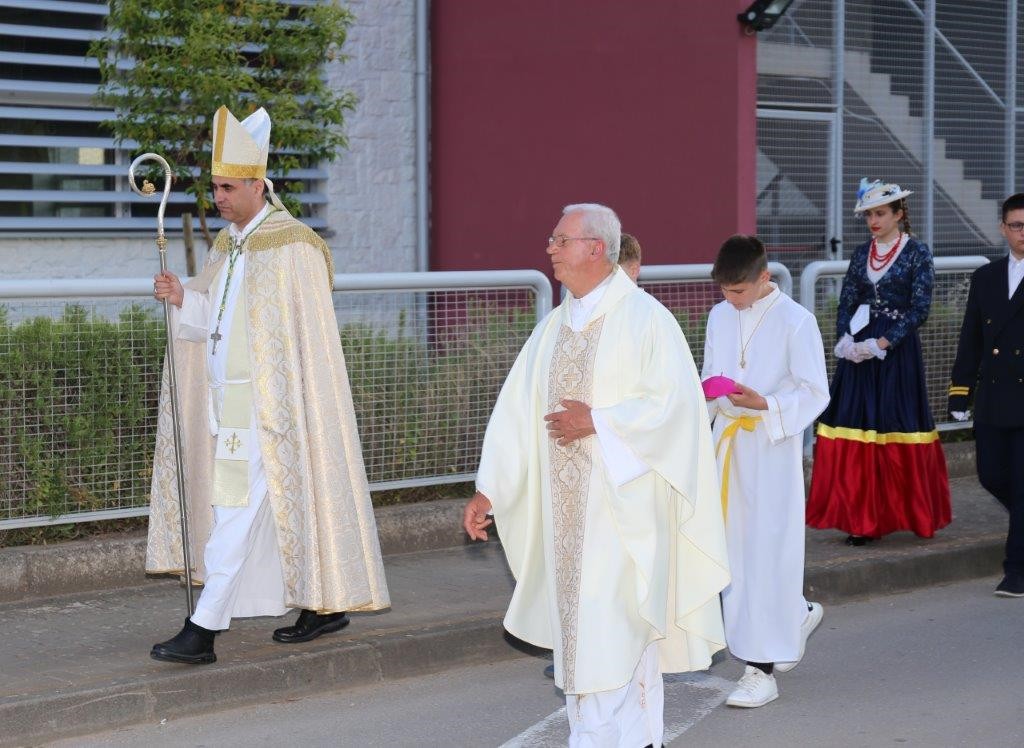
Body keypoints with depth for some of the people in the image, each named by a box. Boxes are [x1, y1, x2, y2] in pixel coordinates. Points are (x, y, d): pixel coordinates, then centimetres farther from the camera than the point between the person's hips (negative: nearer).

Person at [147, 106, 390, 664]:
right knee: (281, 503, 14)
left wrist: (283, 408, -19)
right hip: (228, 398, 9)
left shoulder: (292, 247, -12)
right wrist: (182, 300, -3)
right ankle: (326, 604, 25)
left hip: (268, 403, -9)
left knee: (236, 510, -10)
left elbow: (306, 336, -15)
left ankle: (203, 632, -10)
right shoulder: (227, 244, 13)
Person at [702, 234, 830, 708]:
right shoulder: (720, 316, 9)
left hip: (772, 448, -6)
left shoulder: (795, 321, -10)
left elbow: (814, 394, -10)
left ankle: (763, 669, -2)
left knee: (767, 550, -6)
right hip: (727, 444, 7)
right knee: (736, 548, 11)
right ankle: (797, 615, 36)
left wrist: (764, 404, -24)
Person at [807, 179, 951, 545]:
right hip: (858, 353, 5)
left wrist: (880, 344, -15)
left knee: (895, 431, -3)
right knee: (856, 432, 0)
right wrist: (845, 339, -6)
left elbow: (919, 309, -9)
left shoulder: (917, 252, -3)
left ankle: (900, 513, 8)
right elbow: (846, 303, 12)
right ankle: (861, 518, 4)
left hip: (897, 352, -5)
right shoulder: (862, 253, 12)